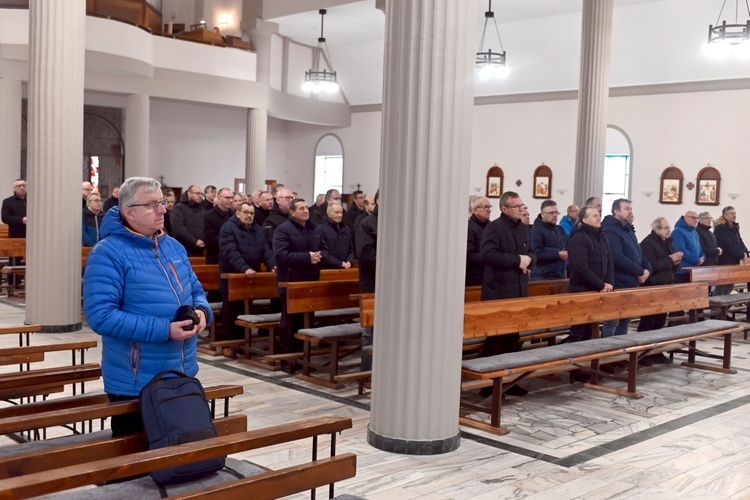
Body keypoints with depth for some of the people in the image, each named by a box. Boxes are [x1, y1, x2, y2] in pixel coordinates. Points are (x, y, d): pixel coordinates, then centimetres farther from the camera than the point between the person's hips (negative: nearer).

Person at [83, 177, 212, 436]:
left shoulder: (174, 247, 8)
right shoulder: (108, 253, -15)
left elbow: (195, 290, 18)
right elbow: (101, 316, -23)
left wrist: (201, 311, -7)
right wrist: (164, 330, -26)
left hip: (183, 376, 7)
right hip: (134, 384, -7)